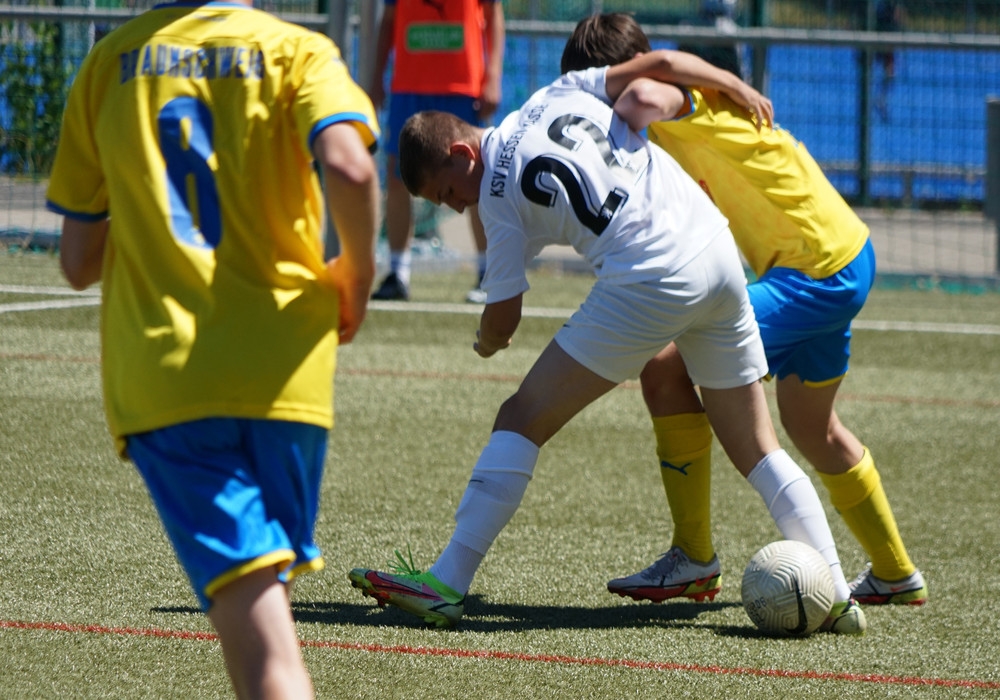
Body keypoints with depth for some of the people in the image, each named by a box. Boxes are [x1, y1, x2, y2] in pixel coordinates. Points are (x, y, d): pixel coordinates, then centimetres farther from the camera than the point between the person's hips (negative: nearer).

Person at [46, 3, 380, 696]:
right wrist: (355, 275, 1)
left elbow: (80, 261, 11)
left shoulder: (111, 61, 11)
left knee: (253, 620, -11)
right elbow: (349, 167, -17)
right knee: (270, 597, 21)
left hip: (157, 373, 0)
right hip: (281, 369, 0)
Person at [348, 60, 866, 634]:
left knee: (521, 420, -1)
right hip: (720, 253, 7)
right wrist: (732, 86, 29)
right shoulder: (560, 93, 14)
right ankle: (836, 595, 12)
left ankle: (446, 586, -6)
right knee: (756, 450, 17)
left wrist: (488, 342, 29)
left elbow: (502, 318, 6)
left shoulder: (501, 194, 1)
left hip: (652, 281, -7)